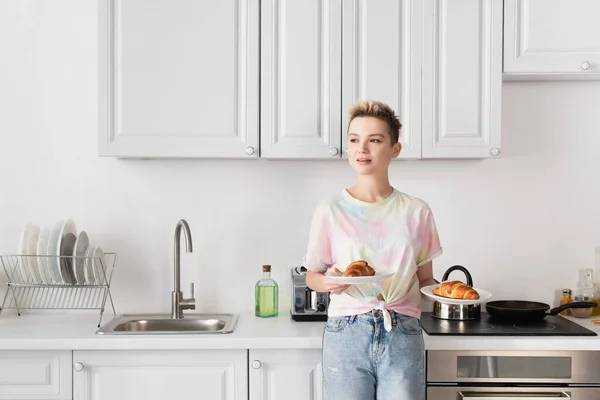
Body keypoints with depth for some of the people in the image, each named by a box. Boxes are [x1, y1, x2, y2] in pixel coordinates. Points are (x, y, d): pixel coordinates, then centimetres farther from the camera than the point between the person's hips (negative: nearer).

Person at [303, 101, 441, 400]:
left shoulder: (416, 212, 3)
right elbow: (312, 276, 6)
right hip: (346, 336, -1)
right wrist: (329, 282, -16)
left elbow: (425, 280, 11)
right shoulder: (330, 210, -2)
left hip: (403, 338, 1)